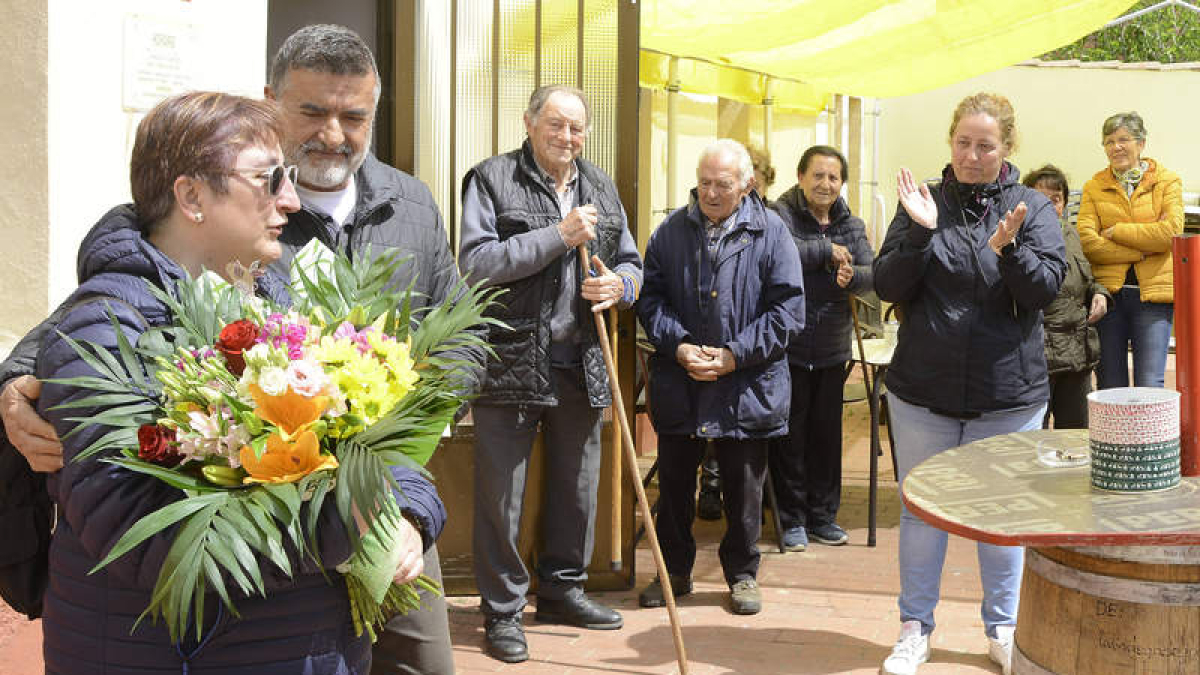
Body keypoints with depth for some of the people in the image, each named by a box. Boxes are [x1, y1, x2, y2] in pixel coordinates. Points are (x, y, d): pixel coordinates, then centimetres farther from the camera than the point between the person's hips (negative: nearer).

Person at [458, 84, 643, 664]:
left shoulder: (601, 188, 14)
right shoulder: (491, 179, -3)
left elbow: (630, 263, 21)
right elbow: (476, 261, -15)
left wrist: (621, 284, -4)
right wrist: (558, 236, -18)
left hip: (581, 365, 5)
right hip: (510, 361, -5)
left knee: (577, 485, 14)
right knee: (501, 491, 1)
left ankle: (562, 589, 32)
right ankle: (502, 610, 14)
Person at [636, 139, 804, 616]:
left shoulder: (771, 233, -3)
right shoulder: (672, 231, 4)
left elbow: (788, 310, -6)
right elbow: (651, 297, 3)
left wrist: (736, 354, -14)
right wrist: (678, 346, -12)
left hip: (748, 387, -2)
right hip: (678, 385, 2)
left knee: (744, 486, 10)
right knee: (674, 481, 12)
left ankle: (742, 573, 27)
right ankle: (674, 570, 28)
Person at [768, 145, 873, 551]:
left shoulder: (852, 226, 10)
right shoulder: (780, 215, -7)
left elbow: (873, 274, 2)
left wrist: (852, 276, -20)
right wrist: (827, 251, -18)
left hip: (832, 349, 5)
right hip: (787, 347, -5)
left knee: (827, 433, 12)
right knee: (789, 434, 3)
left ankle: (822, 516, 24)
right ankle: (792, 519, 15)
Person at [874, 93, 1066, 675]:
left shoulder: (1032, 208, 0)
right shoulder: (923, 202, 1)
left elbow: (1044, 290, -10)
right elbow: (888, 287, -5)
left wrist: (1008, 248, -27)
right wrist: (920, 232, -20)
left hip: (1009, 394, 0)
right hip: (924, 389, 1)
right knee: (921, 510, 10)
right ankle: (915, 628, 24)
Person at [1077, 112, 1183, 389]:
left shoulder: (1167, 181, 8)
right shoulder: (1094, 187, 10)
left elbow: (1172, 231, -9)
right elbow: (1087, 241, -5)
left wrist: (1115, 231, -5)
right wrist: (1142, 249, -9)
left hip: (1153, 293, -1)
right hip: (1108, 293, 1)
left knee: (1150, 387, -8)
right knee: (1110, 389, 4)